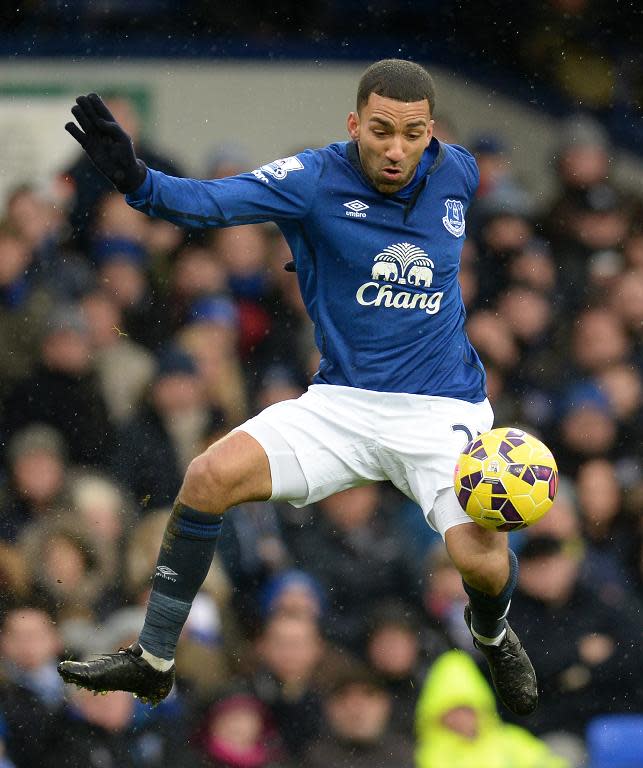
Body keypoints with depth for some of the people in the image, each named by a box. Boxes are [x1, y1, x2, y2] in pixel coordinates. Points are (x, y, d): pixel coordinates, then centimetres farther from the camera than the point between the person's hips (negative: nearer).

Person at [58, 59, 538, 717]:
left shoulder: (458, 173, -2)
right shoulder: (315, 179, -12)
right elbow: (210, 201, -27)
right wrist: (134, 178, -47)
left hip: (443, 412, 0)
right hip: (342, 403, 0)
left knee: (482, 559, -23)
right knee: (210, 476, -21)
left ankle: (491, 634, 18)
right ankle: (153, 662, -4)